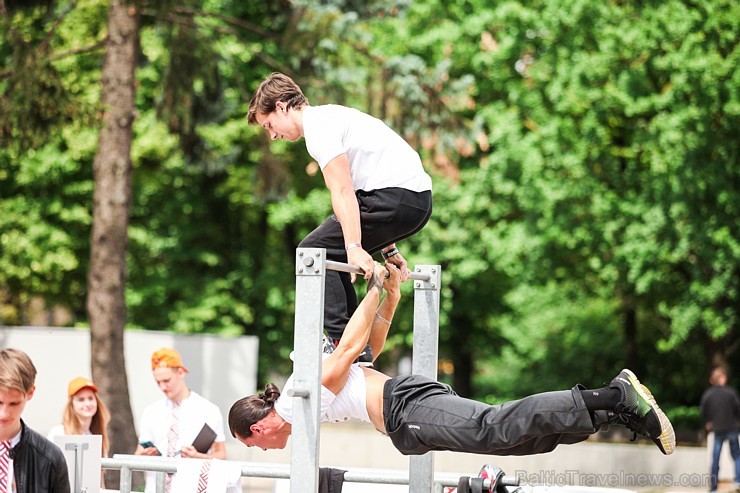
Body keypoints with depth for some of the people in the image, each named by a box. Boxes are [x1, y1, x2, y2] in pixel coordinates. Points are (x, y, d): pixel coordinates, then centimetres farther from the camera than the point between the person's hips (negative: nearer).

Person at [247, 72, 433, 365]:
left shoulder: (317, 126, -5)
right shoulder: (329, 118, 27)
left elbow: (343, 192, -16)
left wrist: (354, 248, -23)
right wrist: (388, 249, 29)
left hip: (396, 197, -10)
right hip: (418, 200, 10)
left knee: (313, 251, -2)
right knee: (331, 256, 19)